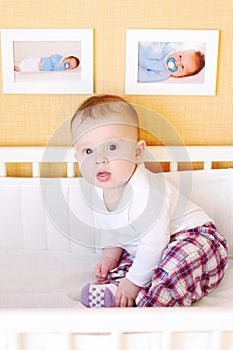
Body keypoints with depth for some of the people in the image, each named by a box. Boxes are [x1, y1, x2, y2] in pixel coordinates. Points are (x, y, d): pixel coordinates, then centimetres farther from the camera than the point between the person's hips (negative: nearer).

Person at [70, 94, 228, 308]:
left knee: (176, 262, -35)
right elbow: (109, 231, 14)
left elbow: (154, 243, -30)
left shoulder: (145, 191, -34)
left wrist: (133, 282, -23)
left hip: (193, 235, -9)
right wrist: (109, 257, 0)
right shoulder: (99, 193, -4)